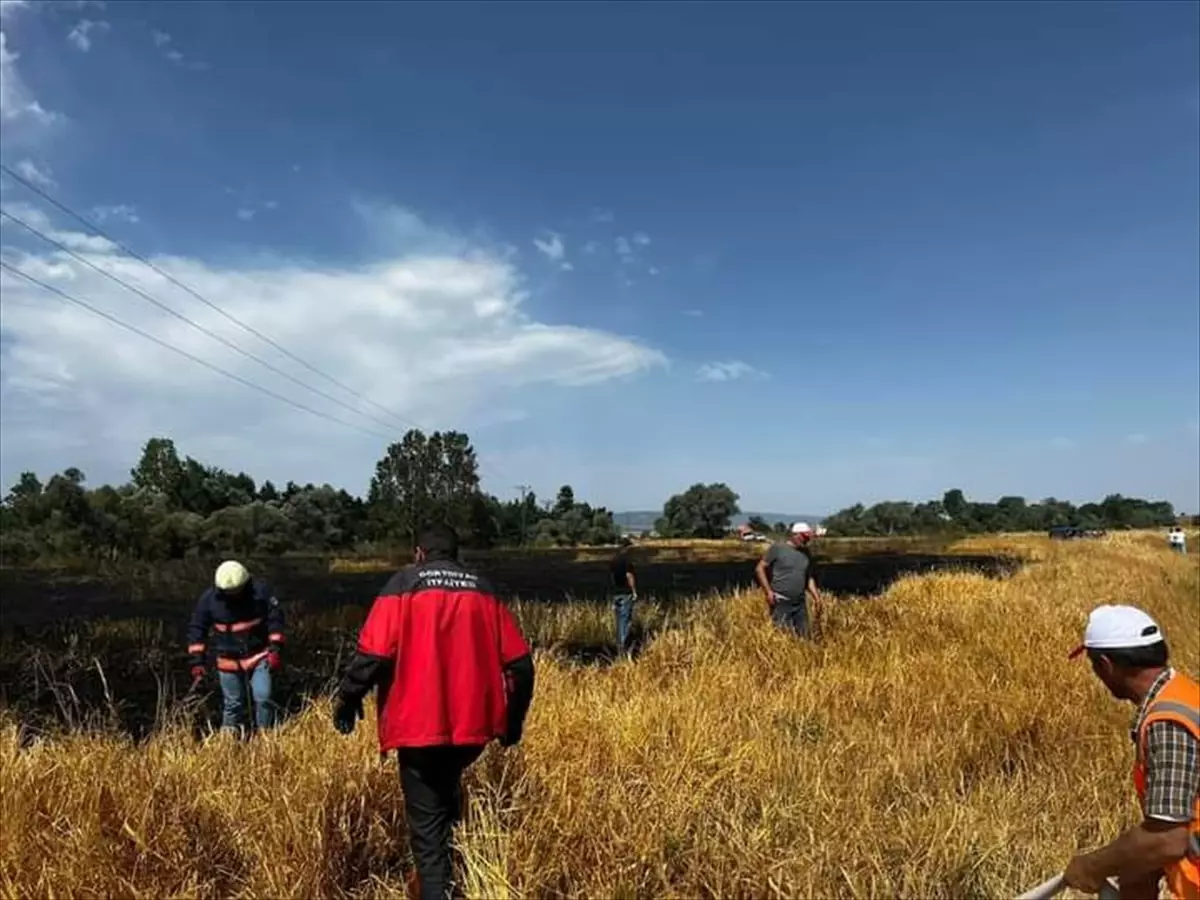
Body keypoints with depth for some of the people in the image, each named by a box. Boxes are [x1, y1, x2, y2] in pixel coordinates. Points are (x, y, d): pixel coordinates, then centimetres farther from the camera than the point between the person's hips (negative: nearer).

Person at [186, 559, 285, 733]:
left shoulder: (260, 590, -16)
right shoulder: (209, 599, -13)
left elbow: (275, 618, -8)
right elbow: (196, 628, -2)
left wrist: (276, 648, -11)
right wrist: (197, 660, -4)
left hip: (259, 655, -1)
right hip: (229, 660, 1)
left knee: (263, 698, -12)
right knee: (233, 705, 10)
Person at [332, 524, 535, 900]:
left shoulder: (404, 585, -2)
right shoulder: (483, 591, 9)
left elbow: (373, 654, -13)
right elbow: (520, 663, 6)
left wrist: (347, 700, 3)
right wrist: (514, 719, 18)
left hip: (420, 727, -4)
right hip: (473, 725, 4)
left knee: (427, 825, 7)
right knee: (447, 791, 30)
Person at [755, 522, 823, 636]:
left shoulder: (807, 553, 12)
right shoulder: (777, 548, -4)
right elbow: (759, 569, -4)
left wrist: (816, 596, 7)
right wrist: (768, 591, -12)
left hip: (800, 603, 6)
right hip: (780, 602, -6)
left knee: (803, 637, 7)